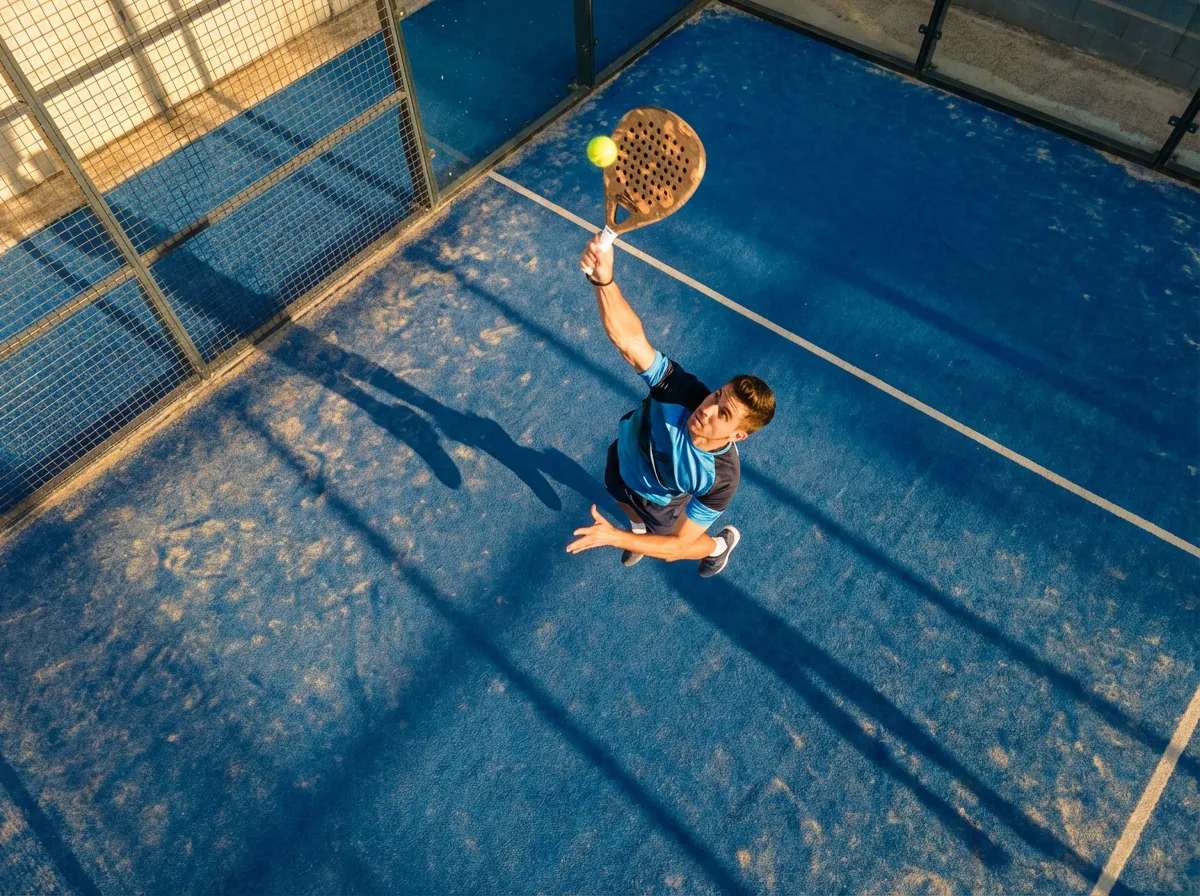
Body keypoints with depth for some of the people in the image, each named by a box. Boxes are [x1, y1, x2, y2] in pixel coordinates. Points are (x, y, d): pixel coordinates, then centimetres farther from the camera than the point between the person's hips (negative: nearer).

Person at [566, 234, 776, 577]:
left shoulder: (722, 480, -44)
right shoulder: (681, 390, -44)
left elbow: (678, 545, -34)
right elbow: (628, 337, -56)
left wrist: (616, 537, -48)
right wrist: (603, 279, -75)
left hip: (660, 500, -2)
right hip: (623, 460, 3)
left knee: (668, 553, 27)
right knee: (630, 508, 36)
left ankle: (720, 544, 58)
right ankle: (643, 527, 73)